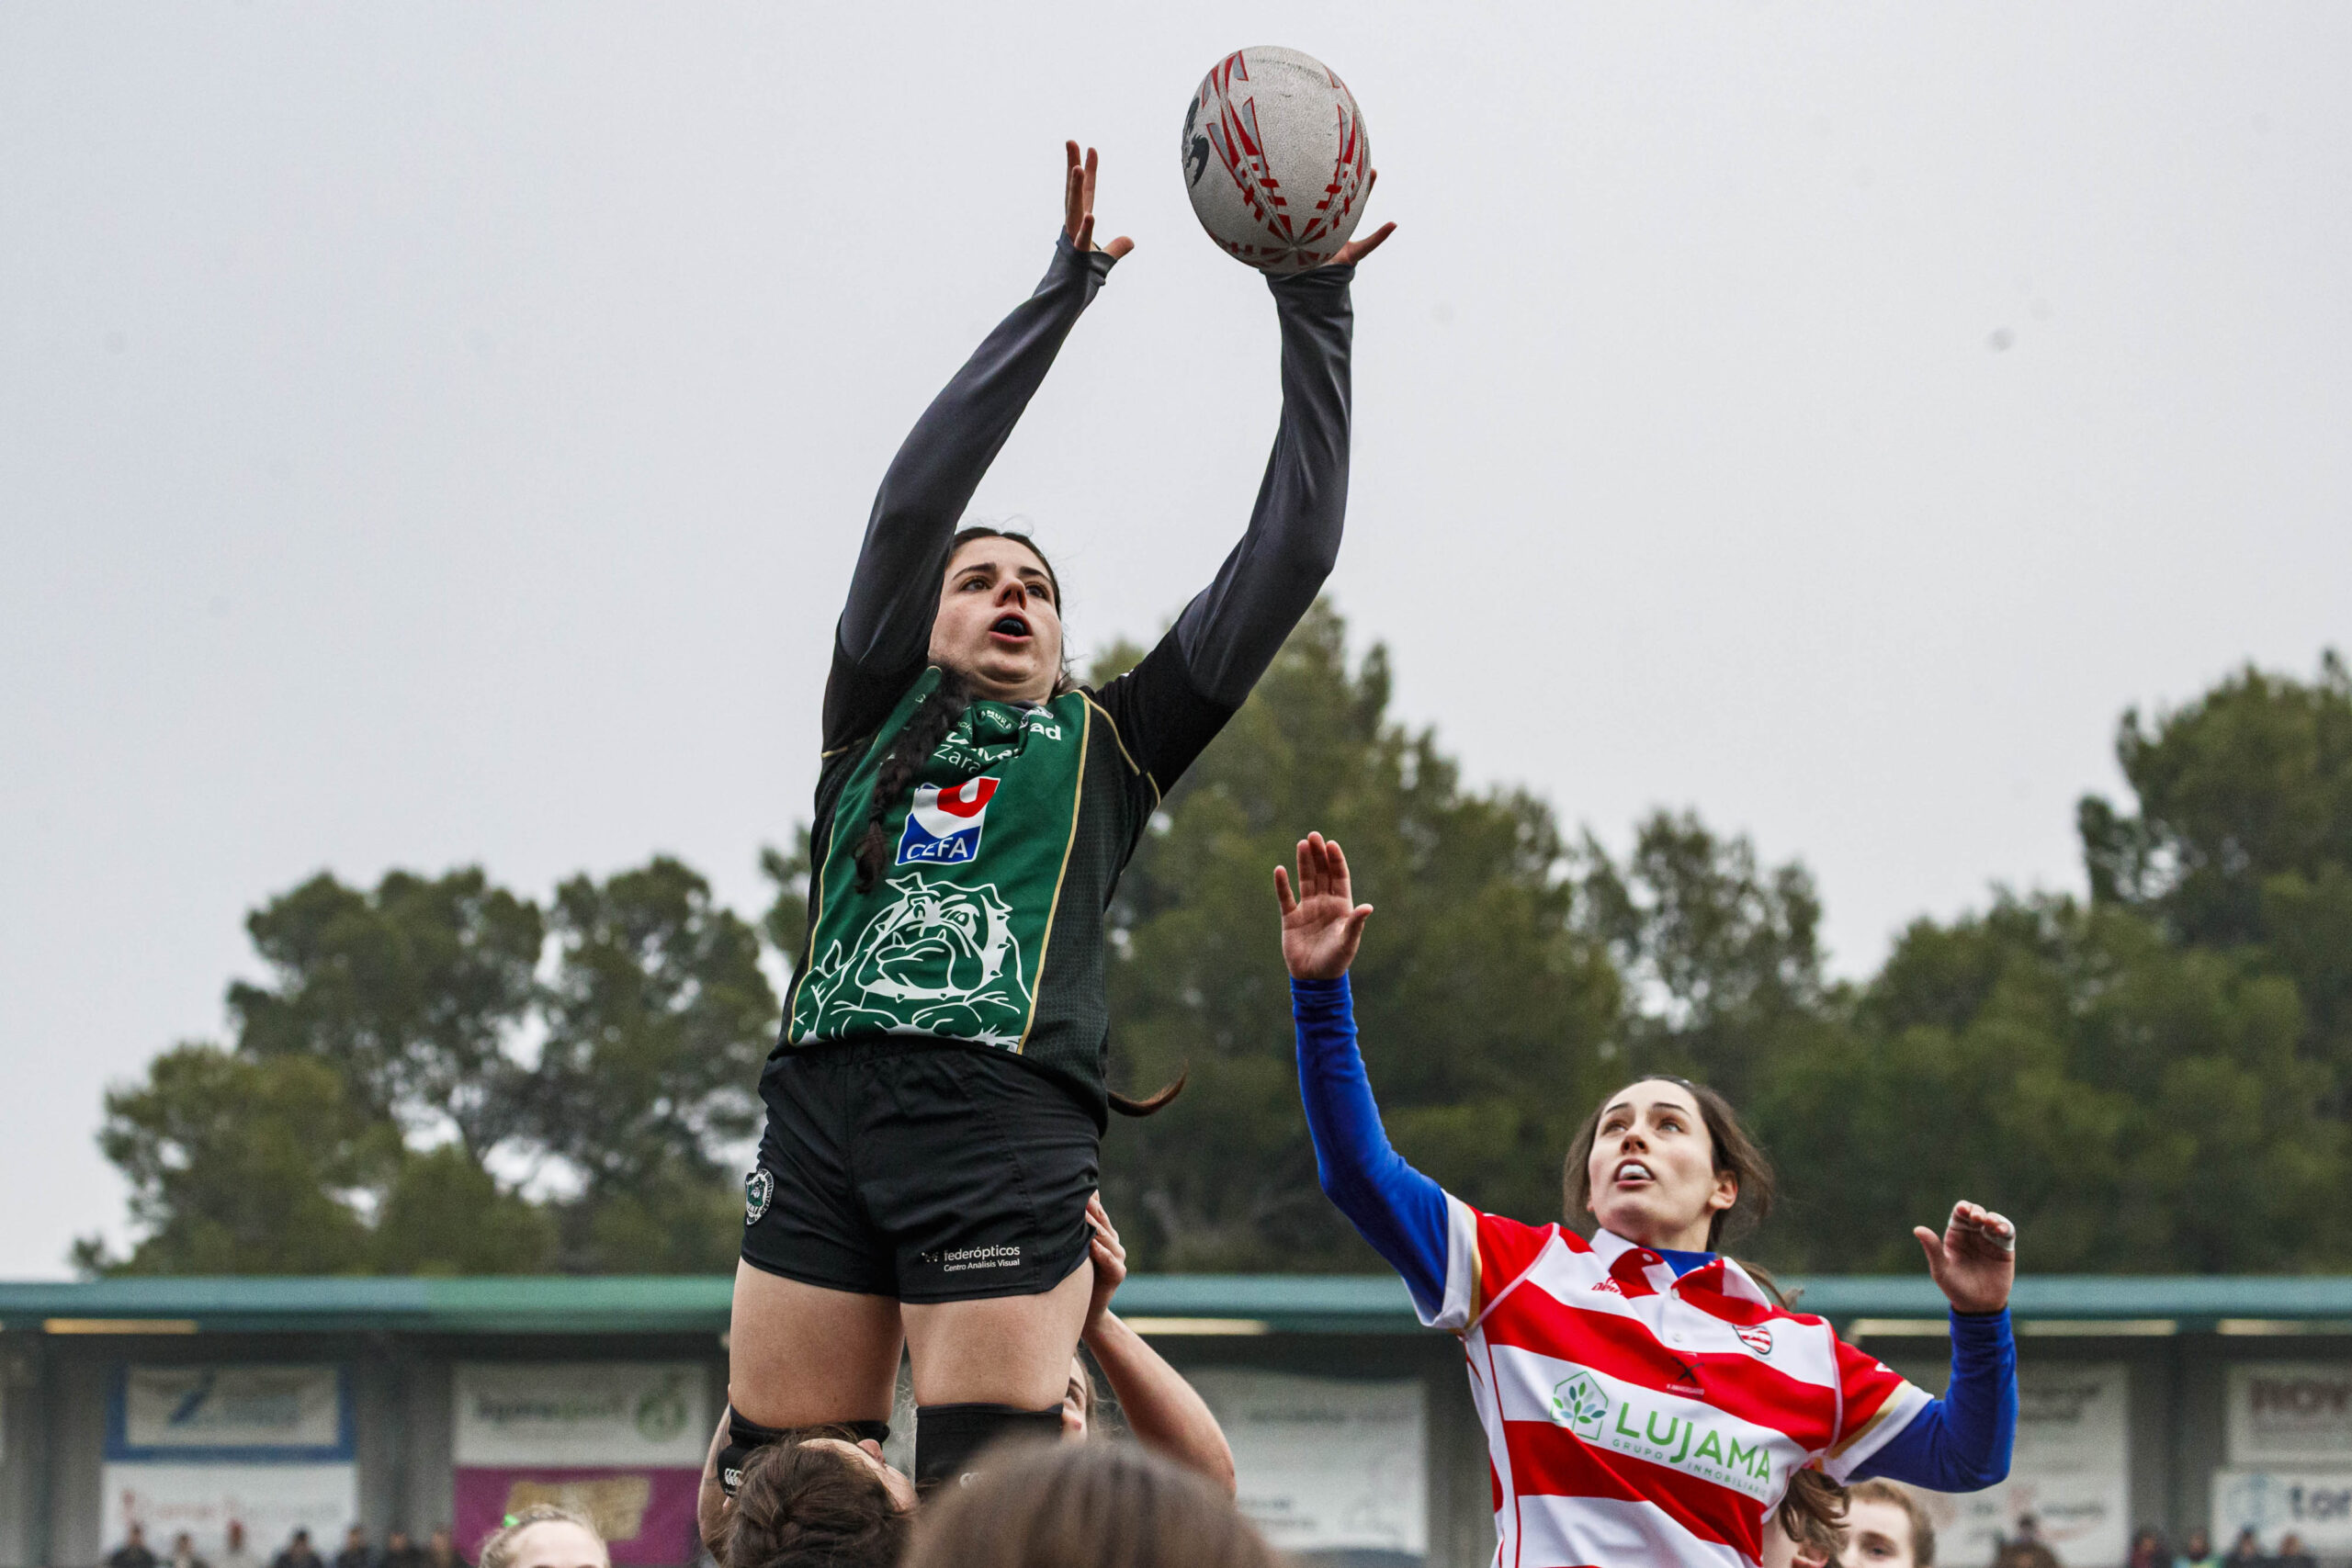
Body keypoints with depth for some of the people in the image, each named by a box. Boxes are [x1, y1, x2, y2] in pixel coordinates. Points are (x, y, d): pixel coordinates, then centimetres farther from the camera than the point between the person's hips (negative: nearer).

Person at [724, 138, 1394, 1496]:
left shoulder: (1108, 744, 22)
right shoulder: (878, 713, 22)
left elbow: (1287, 560, 20)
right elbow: (915, 502, 12)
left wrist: (1317, 316, 19)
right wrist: (1063, 293, 11)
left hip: (1005, 1117, -1)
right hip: (823, 1106, 1)